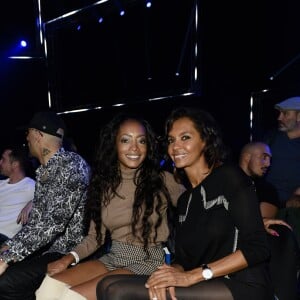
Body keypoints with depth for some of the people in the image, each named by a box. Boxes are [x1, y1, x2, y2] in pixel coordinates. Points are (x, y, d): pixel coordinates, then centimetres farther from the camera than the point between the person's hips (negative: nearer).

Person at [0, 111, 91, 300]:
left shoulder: (72, 165, -17)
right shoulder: (43, 171, 15)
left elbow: (54, 221, -26)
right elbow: (36, 220, 15)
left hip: (70, 252, -9)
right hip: (46, 248, 9)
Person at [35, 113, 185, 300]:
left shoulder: (163, 180, -5)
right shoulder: (104, 183, 8)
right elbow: (95, 236, 10)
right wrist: (70, 258, -6)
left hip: (148, 262, -4)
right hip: (113, 258, 4)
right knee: (51, 284, -21)